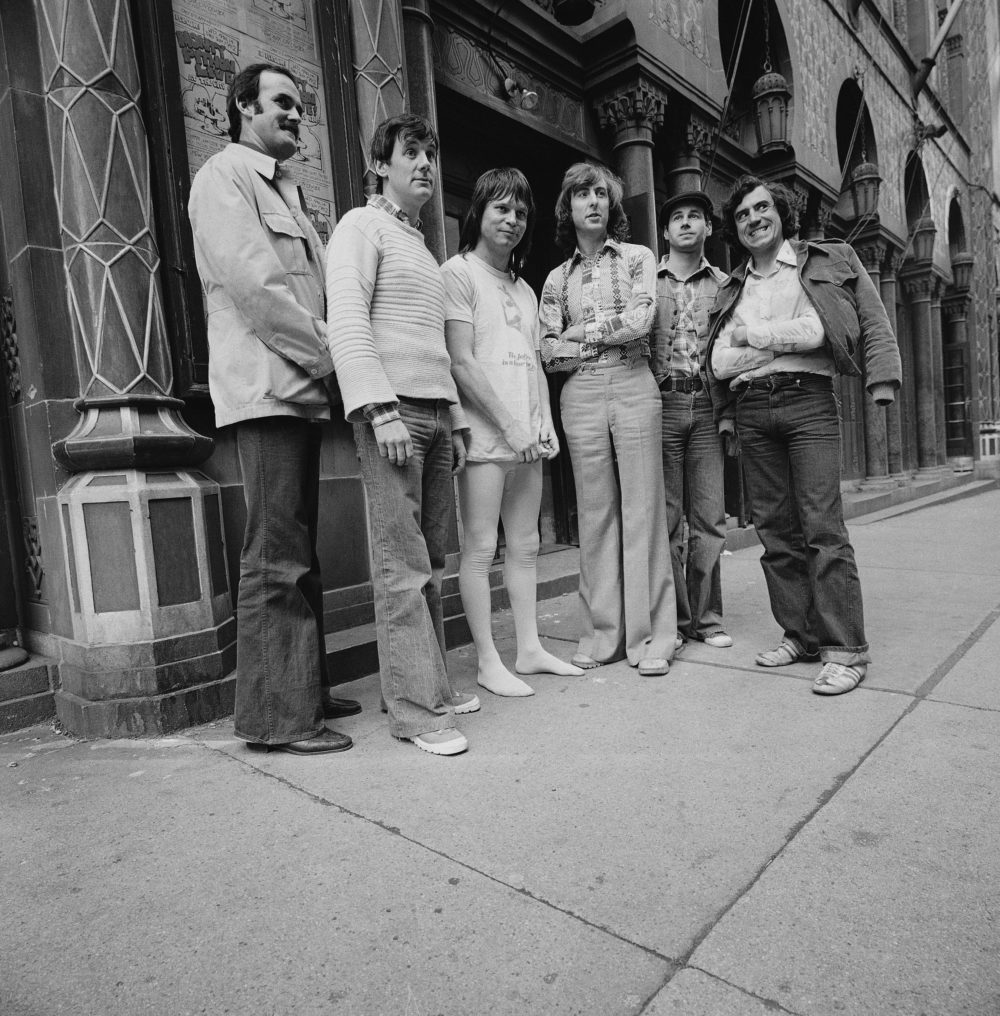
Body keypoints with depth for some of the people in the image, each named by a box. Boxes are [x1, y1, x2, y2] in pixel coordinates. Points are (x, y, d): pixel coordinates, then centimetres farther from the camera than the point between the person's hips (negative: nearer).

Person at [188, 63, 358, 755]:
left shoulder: (285, 188, 27)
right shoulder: (224, 177, 1)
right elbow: (253, 283, -13)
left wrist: (328, 357, 3)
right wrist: (330, 354, -9)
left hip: (303, 388, 9)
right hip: (267, 386, -9)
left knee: (300, 553, 10)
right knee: (277, 557, -9)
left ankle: (306, 692, 20)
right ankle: (276, 715, 1)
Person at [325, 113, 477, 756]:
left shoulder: (425, 250, 28)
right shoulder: (363, 227, 4)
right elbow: (346, 320, -11)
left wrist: (456, 422, 21)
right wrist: (382, 409, -21)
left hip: (435, 413, 8)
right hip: (392, 409, -8)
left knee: (430, 560, 9)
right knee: (402, 564, -8)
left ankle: (432, 685, 19)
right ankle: (415, 708, -1)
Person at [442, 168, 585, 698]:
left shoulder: (523, 287, 22)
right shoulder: (459, 272, 0)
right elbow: (462, 362, -10)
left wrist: (546, 425, 5)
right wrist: (510, 425, -13)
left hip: (527, 438, 7)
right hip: (484, 434, -7)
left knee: (524, 546, 10)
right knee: (480, 548, -3)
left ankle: (530, 648, 20)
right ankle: (488, 662, 6)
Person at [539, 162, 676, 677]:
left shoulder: (638, 257, 10)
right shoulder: (557, 278, 15)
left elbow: (640, 321, -6)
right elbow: (548, 351, 6)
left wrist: (581, 331, 1)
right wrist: (608, 339, -2)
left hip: (634, 387, -2)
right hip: (580, 394, 2)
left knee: (642, 509, -4)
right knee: (595, 514, 2)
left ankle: (650, 636, 3)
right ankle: (601, 634, 11)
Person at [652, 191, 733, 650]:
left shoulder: (724, 285, 14)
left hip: (707, 406, 2)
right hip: (659, 404, -1)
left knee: (709, 518, 2)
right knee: (666, 519, 0)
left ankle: (706, 617, 13)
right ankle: (672, 619, 11)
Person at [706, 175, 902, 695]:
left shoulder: (831, 261, 13)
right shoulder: (731, 290, 21)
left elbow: (873, 323, 7)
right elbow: (719, 361, 15)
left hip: (807, 401, -4)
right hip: (751, 408, 4)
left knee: (822, 527, -12)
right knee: (775, 529, 3)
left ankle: (845, 649, -5)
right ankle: (800, 634, 13)